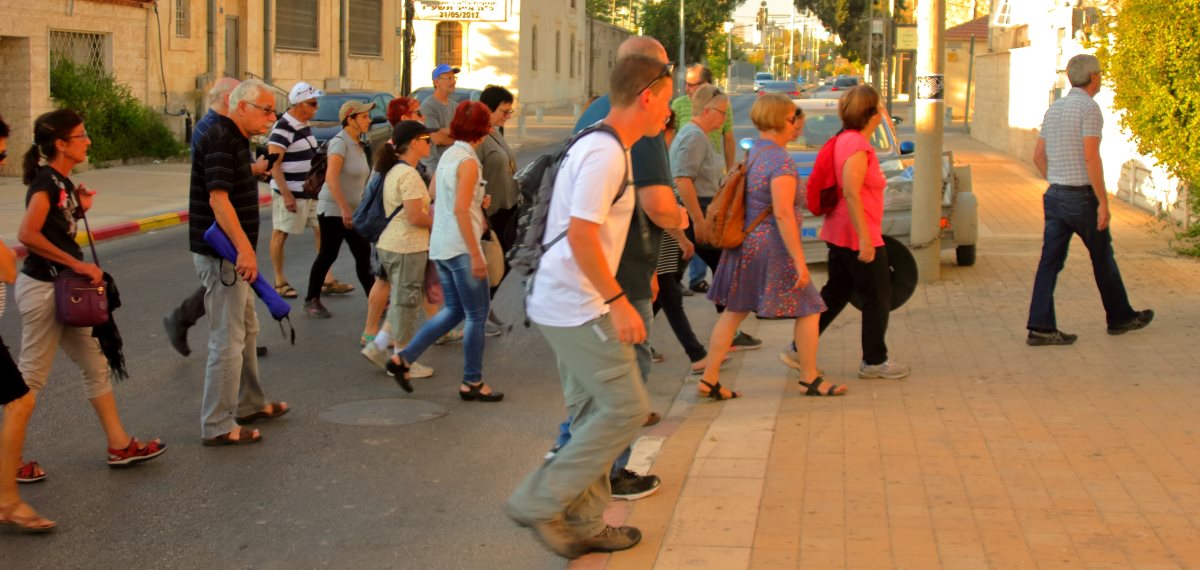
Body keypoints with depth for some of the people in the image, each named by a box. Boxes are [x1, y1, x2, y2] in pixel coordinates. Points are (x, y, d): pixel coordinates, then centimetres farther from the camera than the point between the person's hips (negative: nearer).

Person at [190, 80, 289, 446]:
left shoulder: (234, 140, 15)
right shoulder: (220, 139, -17)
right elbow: (217, 198, -27)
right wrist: (245, 248, -31)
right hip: (221, 254, -11)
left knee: (246, 331, 21)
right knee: (228, 339, -7)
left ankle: (249, 405, 34)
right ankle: (217, 426, -1)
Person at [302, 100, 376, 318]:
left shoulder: (357, 145, 10)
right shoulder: (340, 142, -16)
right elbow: (331, 178, -27)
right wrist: (344, 209, -30)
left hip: (353, 210, 8)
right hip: (333, 210, -8)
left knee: (364, 255, 4)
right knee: (328, 255, 0)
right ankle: (311, 301, 13)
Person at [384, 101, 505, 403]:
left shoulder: (448, 155, 11)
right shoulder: (468, 162, -15)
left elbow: (435, 199, 17)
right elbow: (460, 210, -21)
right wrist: (476, 255, -21)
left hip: (440, 246, 9)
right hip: (460, 248, -9)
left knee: (453, 310, 18)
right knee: (477, 316, 3)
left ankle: (403, 358, 14)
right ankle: (472, 383, 10)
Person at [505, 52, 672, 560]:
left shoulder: (601, 145, 14)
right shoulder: (606, 153, -19)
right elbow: (581, 235, -26)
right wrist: (618, 301, -22)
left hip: (563, 303, 11)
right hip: (580, 308, -11)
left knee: (594, 412, 15)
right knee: (626, 407, -5)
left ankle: (582, 524, 23)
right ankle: (538, 502, 0)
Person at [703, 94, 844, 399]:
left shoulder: (754, 152, 8)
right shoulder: (781, 162, -19)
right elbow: (783, 214, -24)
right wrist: (800, 262, -22)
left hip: (746, 245, 9)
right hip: (772, 249, -9)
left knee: (734, 311, 11)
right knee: (808, 310, 7)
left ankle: (709, 379, 10)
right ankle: (811, 379, 17)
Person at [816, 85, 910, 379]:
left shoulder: (845, 140, 11)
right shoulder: (857, 146, -20)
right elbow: (851, 193, -27)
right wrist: (865, 239, -26)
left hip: (839, 234, 10)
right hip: (858, 237, -10)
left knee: (835, 294, 16)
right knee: (878, 298, 5)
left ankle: (800, 350, 17)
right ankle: (874, 361, 16)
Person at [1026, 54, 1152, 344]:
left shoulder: (1054, 109, 12)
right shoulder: (1089, 108, -12)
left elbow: (1038, 155, 15)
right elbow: (1091, 157, -19)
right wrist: (1103, 202, -17)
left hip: (1055, 196, 7)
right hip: (1083, 197, -7)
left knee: (1050, 261, 2)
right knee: (1102, 258, 10)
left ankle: (1040, 328, -4)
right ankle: (1120, 317, 26)